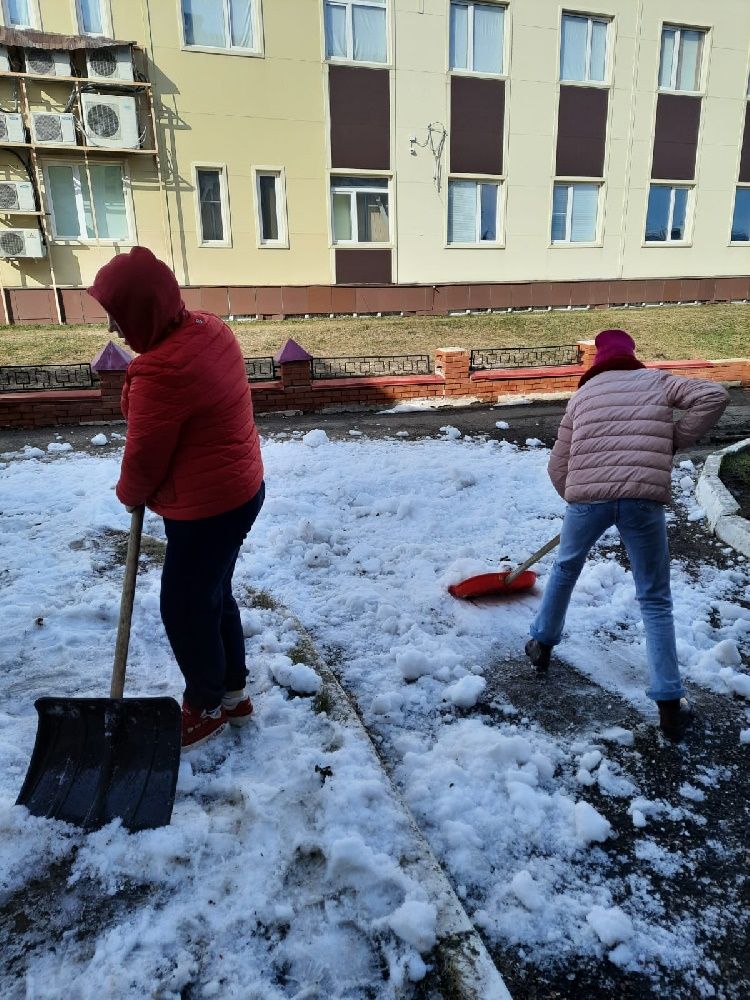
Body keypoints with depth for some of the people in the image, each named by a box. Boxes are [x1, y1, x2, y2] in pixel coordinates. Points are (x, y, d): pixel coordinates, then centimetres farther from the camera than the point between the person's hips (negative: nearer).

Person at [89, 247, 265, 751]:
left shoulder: (160, 372, -28)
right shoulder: (210, 329, 1)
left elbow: (144, 460, -16)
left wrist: (129, 495, 5)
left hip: (207, 508, -9)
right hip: (238, 489, 10)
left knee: (184, 609, 10)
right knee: (213, 596, 22)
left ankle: (206, 706, 33)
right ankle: (233, 693, 39)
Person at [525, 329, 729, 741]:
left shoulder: (582, 395, 20)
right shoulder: (657, 380, 17)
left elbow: (558, 466, 18)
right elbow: (714, 395, 1)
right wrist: (674, 441, 10)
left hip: (586, 496, 1)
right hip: (644, 498, -1)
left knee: (565, 570, 28)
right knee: (655, 600, 11)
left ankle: (542, 644, 43)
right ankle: (670, 705, 12)